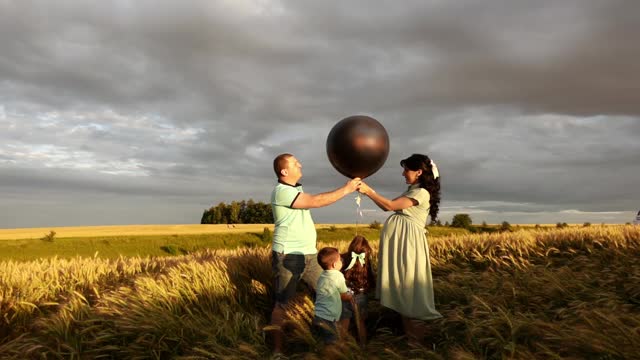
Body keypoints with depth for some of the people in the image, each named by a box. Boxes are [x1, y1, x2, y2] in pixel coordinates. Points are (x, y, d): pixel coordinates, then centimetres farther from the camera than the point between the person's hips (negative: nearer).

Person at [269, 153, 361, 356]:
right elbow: (316, 201, -21)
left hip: (308, 255, 9)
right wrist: (347, 189, -15)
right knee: (282, 303, 0)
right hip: (287, 256, -9)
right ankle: (277, 351, 11)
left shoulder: (295, 189, 16)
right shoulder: (281, 191, -16)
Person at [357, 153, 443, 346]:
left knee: (409, 286, -3)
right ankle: (407, 332, 23)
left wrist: (368, 190, -14)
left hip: (408, 242, -9)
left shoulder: (422, 193, -10)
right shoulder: (412, 191, 20)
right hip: (399, 240, 9)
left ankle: (415, 339, 8)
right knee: (401, 285, 12)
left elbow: (390, 206, -17)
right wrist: (369, 191, 4)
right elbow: (389, 206, 13)